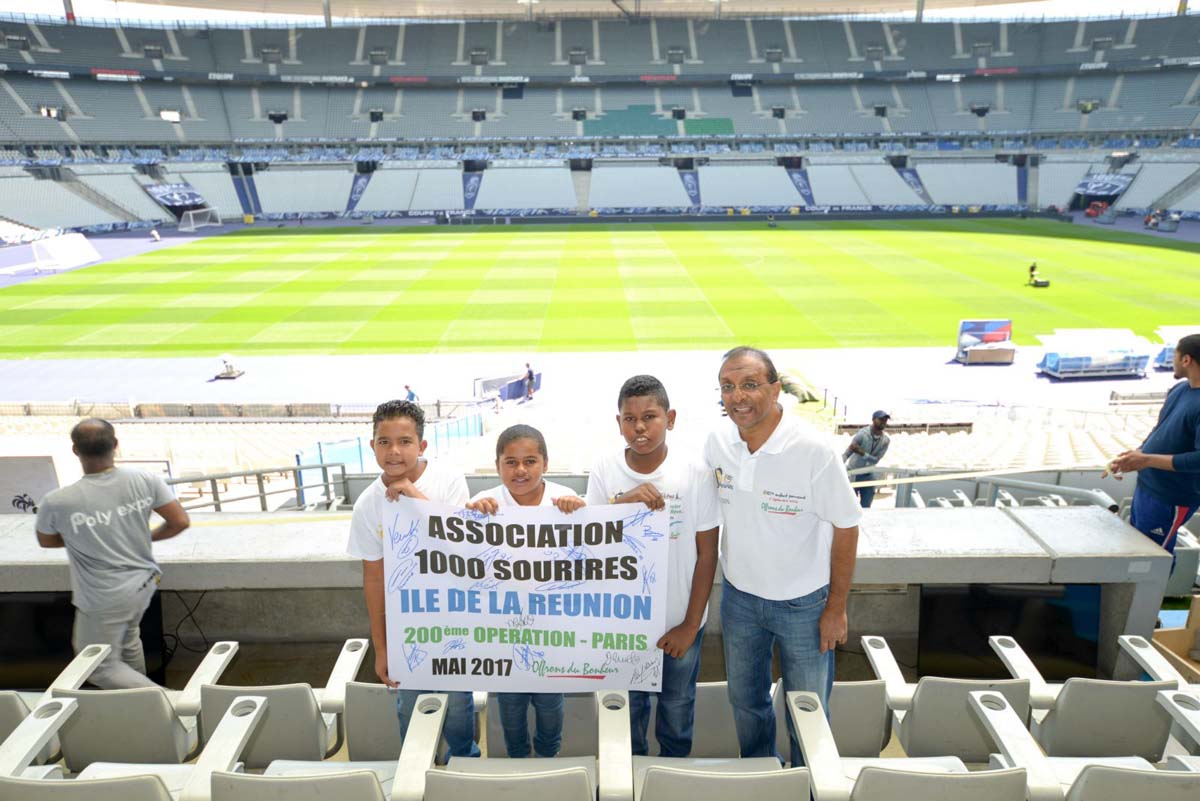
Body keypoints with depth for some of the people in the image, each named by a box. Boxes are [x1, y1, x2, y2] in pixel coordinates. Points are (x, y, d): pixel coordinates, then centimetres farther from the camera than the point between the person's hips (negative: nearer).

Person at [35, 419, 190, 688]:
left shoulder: (57, 502, -22)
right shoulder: (145, 480, -16)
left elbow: (46, 541, 0)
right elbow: (180, 522, -7)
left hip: (104, 600, -4)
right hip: (143, 585, 5)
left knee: (101, 666, 14)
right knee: (127, 641, 30)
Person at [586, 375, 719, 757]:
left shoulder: (696, 473, -15)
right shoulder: (604, 471, -11)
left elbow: (707, 554, -8)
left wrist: (691, 625, -7)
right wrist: (622, 502, -28)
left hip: (680, 619, -1)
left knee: (677, 704, 20)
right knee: (629, 702, 21)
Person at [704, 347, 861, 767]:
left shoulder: (813, 452, -24)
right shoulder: (717, 442, -11)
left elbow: (846, 527, -14)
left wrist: (836, 607, -10)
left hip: (803, 604, -4)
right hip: (738, 595, 4)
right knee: (745, 701, 23)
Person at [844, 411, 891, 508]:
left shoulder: (886, 440, -7)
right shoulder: (862, 434, -20)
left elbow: (876, 460, -12)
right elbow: (847, 453, -24)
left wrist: (861, 453, -31)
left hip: (868, 476, 4)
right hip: (853, 474, -4)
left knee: (866, 507, 7)